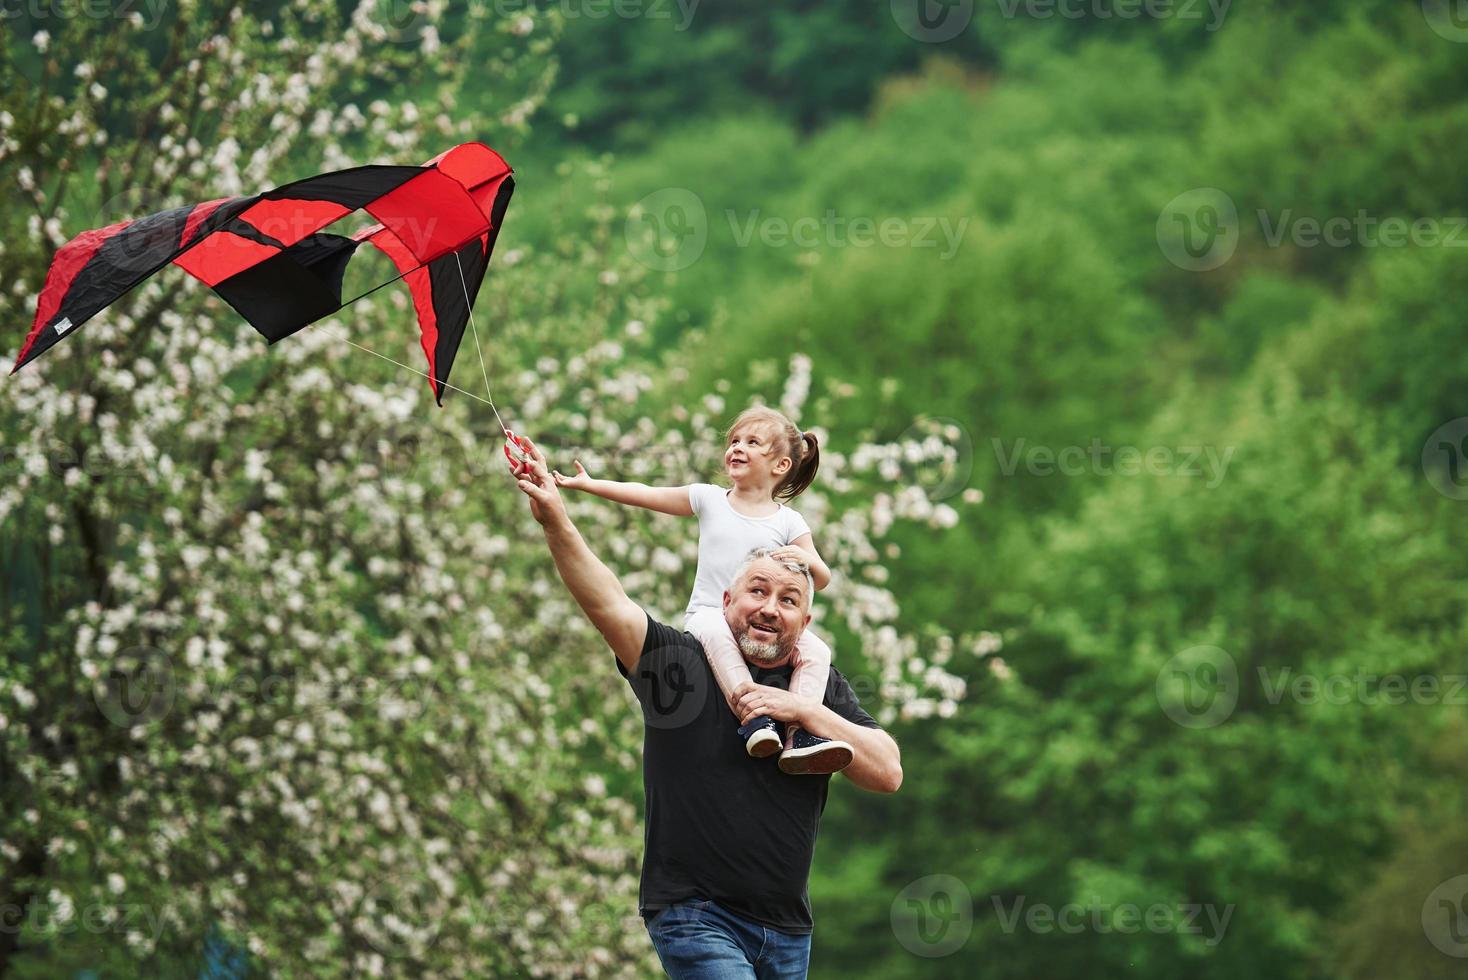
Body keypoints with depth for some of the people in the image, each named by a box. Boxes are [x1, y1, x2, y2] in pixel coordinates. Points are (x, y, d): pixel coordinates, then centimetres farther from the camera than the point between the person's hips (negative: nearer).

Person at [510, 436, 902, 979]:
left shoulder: (824, 689, 8)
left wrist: (804, 710, -13)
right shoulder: (681, 661, -1)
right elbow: (607, 603, -16)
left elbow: (888, 772, -3)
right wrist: (555, 521, -31)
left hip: (788, 931, 5)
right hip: (694, 915, -5)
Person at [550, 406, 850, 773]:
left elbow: (822, 580, 6)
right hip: (709, 614, -1)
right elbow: (646, 495, 13)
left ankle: (799, 738, -34)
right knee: (717, 633, -39)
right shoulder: (709, 500, 10)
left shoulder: (789, 523, 7)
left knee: (816, 650, -26)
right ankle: (753, 717, -50)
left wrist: (806, 559, -17)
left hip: (764, 627, 1)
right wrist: (588, 484, 10)